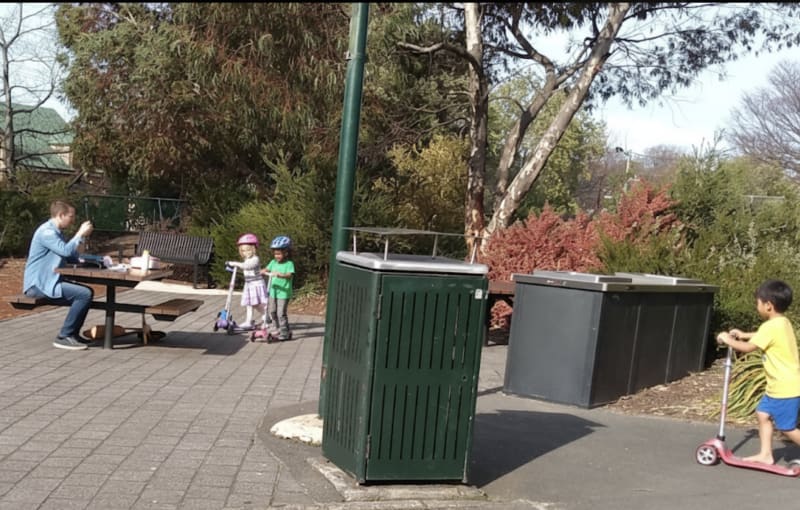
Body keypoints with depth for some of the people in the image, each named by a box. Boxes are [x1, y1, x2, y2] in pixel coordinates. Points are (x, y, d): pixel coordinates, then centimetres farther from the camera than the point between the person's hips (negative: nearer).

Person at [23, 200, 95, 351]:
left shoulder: (56, 232, 17)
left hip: (48, 281, 11)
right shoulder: (46, 231, -16)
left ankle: (72, 333, 9)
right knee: (84, 294, -20)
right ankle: (63, 337, -15)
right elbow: (66, 250, -28)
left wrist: (82, 235, 7)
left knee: (87, 292, 8)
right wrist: (80, 234, -16)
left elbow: (72, 256, 19)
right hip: (38, 284, -11)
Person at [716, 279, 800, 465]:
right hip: (778, 386, 10)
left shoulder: (771, 326, -21)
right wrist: (744, 335, 25)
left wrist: (728, 339, -5)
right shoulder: (782, 323, 9)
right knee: (763, 413, 15)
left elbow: (748, 348, -18)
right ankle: (765, 455, 19)